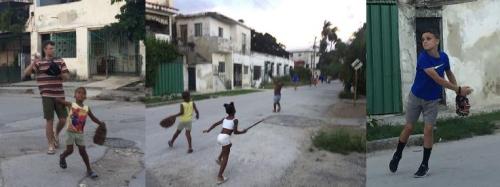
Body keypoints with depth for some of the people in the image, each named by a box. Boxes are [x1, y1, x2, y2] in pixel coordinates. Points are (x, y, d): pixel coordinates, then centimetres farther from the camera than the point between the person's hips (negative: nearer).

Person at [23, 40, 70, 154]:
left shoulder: (60, 61, 8)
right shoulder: (39, 63, 4)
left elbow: (67, 77, 5)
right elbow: (26, 73, -5)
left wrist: (59, 73, -16)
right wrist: (34, 62, -18)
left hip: (59, 94, 2)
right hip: (47, 96, -2)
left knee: (63, 119, 3)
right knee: (49, 120, -2)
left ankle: (56, 134, 34)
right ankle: (51, 145, 9)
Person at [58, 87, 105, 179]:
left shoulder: (87, 108, -1)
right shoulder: (71, 105, -9)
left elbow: (93, 118, 11)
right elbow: (58, 100, -3)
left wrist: (101, 123, 5)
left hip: (80, 133, 2)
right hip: (70, 132, -2)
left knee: (82, 151, 2)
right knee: (69, 150, 1)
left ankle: (89, 170, 7)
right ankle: (62, 157, 38)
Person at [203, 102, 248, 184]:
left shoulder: (225, 118, 15)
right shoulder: (235, 120, -3)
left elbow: (215, 124, 18)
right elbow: (235, 132, -10)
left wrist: (208, 130, 27)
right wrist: (243, 132, 6)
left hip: (219, 137, 7)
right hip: (225, 138, -7)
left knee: (229, 145, 39)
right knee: (225, 158, 4)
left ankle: (219, 158, 25)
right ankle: (220, 177, 2)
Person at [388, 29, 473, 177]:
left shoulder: (444, 57, -9)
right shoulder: (423, 58, -24)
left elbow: (449, 74, 11)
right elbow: (438, 80, -28)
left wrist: (457, 91, 7)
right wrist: (459, 89, -25)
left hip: (433, 100, 3)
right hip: (416, 97, -2)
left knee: (428, 130, -2)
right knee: (409, 127, 7)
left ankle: (425, 165, 11)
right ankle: (397, 155, 29)